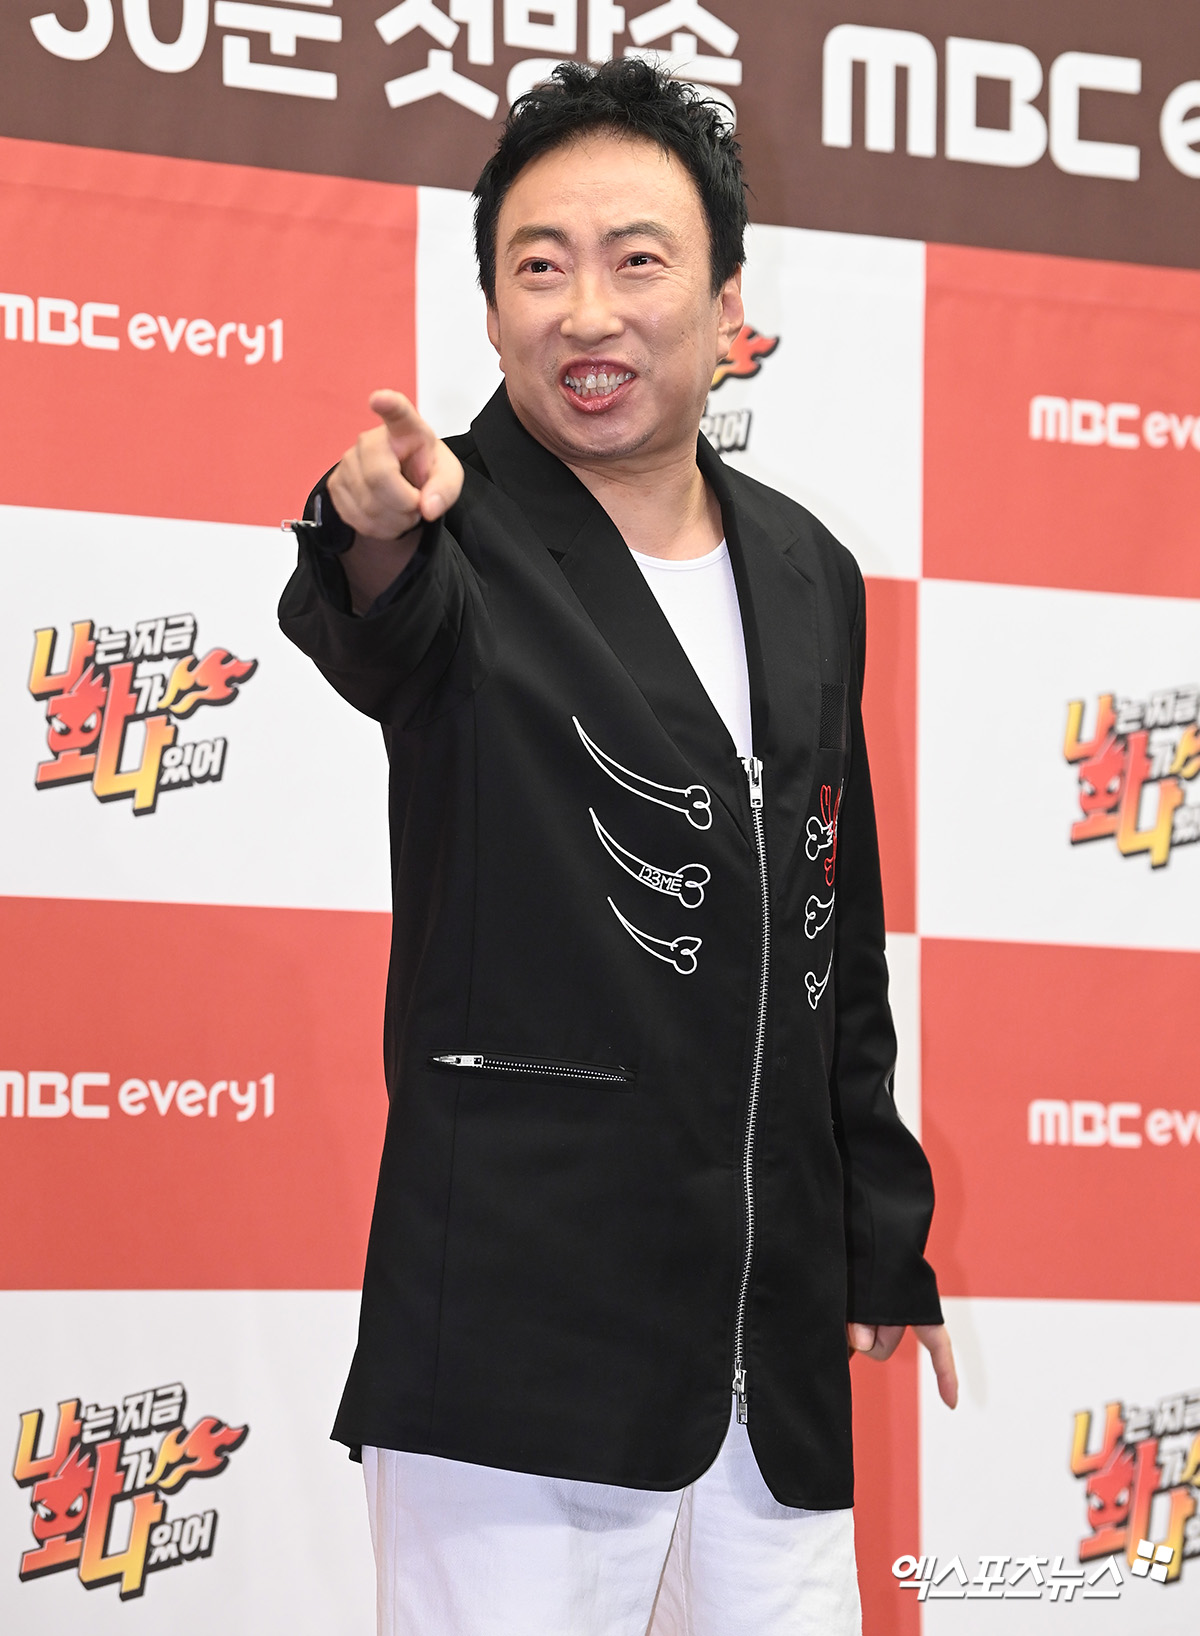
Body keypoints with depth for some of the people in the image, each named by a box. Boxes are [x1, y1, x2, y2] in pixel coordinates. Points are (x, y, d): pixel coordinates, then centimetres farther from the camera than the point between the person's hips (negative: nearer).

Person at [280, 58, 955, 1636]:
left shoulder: (807, 576, 12)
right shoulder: (460, 542, -5)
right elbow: (380, 641, -31)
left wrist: (883, 1243, 20)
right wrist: (377, 533, -55)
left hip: (778, 1344, 6)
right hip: (518, 1323, -5)